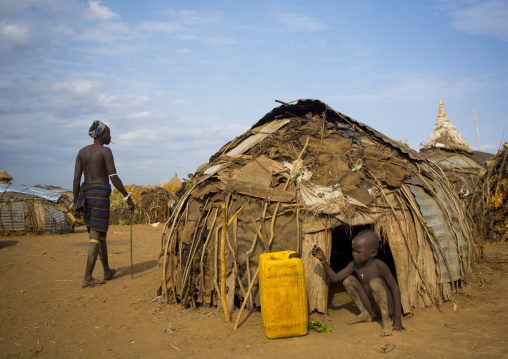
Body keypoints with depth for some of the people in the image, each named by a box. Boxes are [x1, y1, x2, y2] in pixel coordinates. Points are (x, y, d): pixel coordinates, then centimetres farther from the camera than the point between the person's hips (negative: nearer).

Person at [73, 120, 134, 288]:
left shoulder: (82, 152, 12)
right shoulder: (105, 151, -6)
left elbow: (76, 179, 8)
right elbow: (114, 177, -12)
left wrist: (76, 203, 10)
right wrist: (127, 197, -8)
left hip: (85, 195, 7)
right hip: (100, 194, -7)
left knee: (100, 233, 17)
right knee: (96, 236, -5)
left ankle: (107, 271, 27)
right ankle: (87, 278, -8)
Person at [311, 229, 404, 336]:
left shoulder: (379, 266, -21)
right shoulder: (355, 265, -5)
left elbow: (395, 288, -17)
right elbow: (334, 278, -8)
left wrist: (397, 318, -19)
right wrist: (322, 259, -20)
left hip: (387, 308, -5)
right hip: (371, 306, 6)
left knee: (375, 281, -30)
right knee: (348, 280, -8)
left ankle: (386, 320, -17)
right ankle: (366, 313, 4)